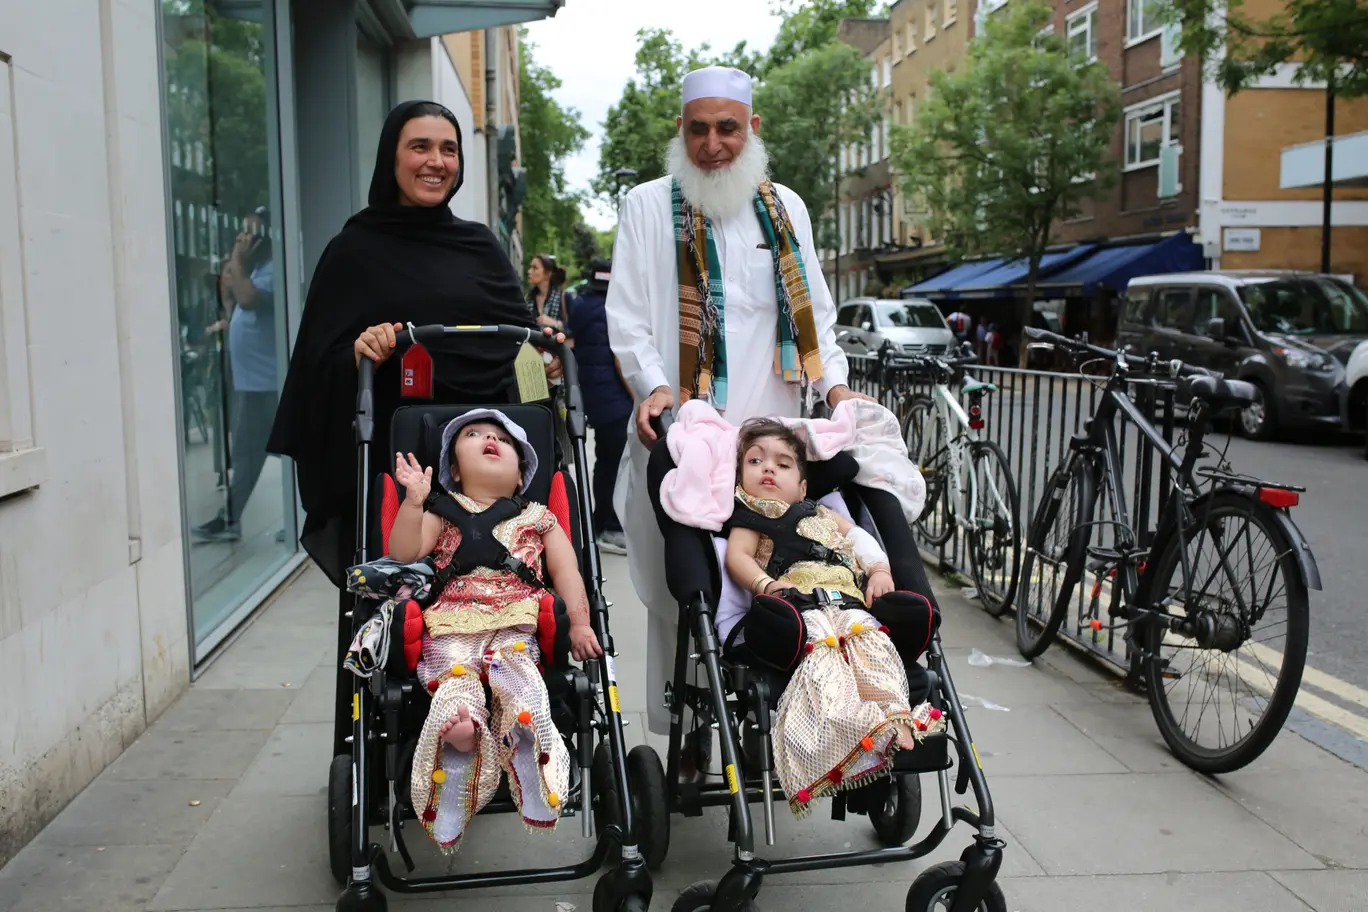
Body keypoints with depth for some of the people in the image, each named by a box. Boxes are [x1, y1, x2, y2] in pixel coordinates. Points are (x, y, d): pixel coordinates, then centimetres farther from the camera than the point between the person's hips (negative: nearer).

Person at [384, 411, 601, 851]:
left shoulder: (537, 518, 23)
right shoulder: (442, 511, 23)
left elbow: (566, 569, 15)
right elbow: (403, 553, 9)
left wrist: (579, 623, 0)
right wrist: (414, 501, -5)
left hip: (515, 625, 0)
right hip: (452, 628, 1)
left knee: (524, 706, -31)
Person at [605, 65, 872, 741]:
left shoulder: (786, 208, 18)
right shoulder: (648, 205, 8)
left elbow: (814, 310, 19)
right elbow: (626, 313, 2)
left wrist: (834, 382, 3)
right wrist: (653, 385, -15)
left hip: (771, 433, 3)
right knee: (678, 589, 0)